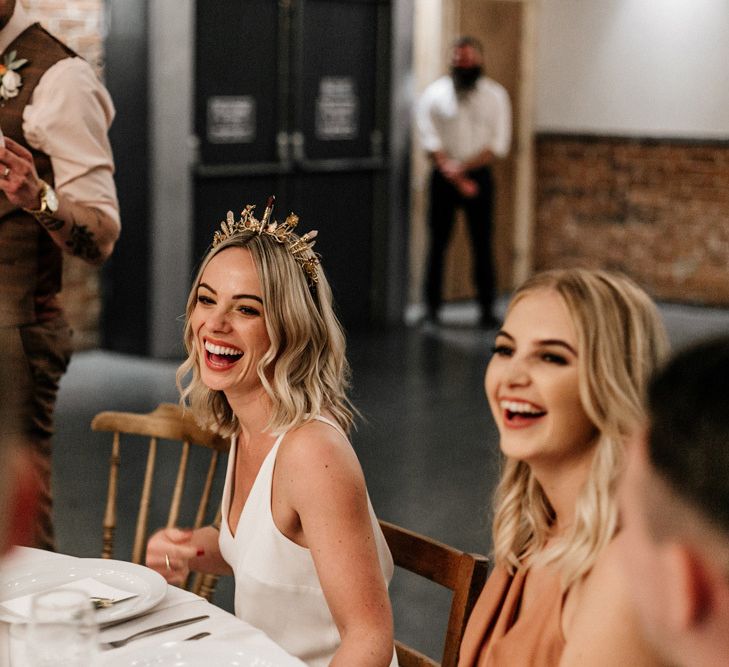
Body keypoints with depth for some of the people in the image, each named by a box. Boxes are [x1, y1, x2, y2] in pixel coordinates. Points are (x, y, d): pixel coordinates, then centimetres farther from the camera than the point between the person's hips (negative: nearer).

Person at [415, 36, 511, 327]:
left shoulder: (495, 95, 3)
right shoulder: (434, 93, 0)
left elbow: (499, 143, -2)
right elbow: (429, 139, -6)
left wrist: (463, 167, -12)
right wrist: (453, 175, -14)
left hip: (479, 174, 1)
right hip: (443, 178, -1)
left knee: (482, 243, 2)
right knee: (438, 242, 2)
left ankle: (487, 308, 7)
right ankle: (431, 306, 8)